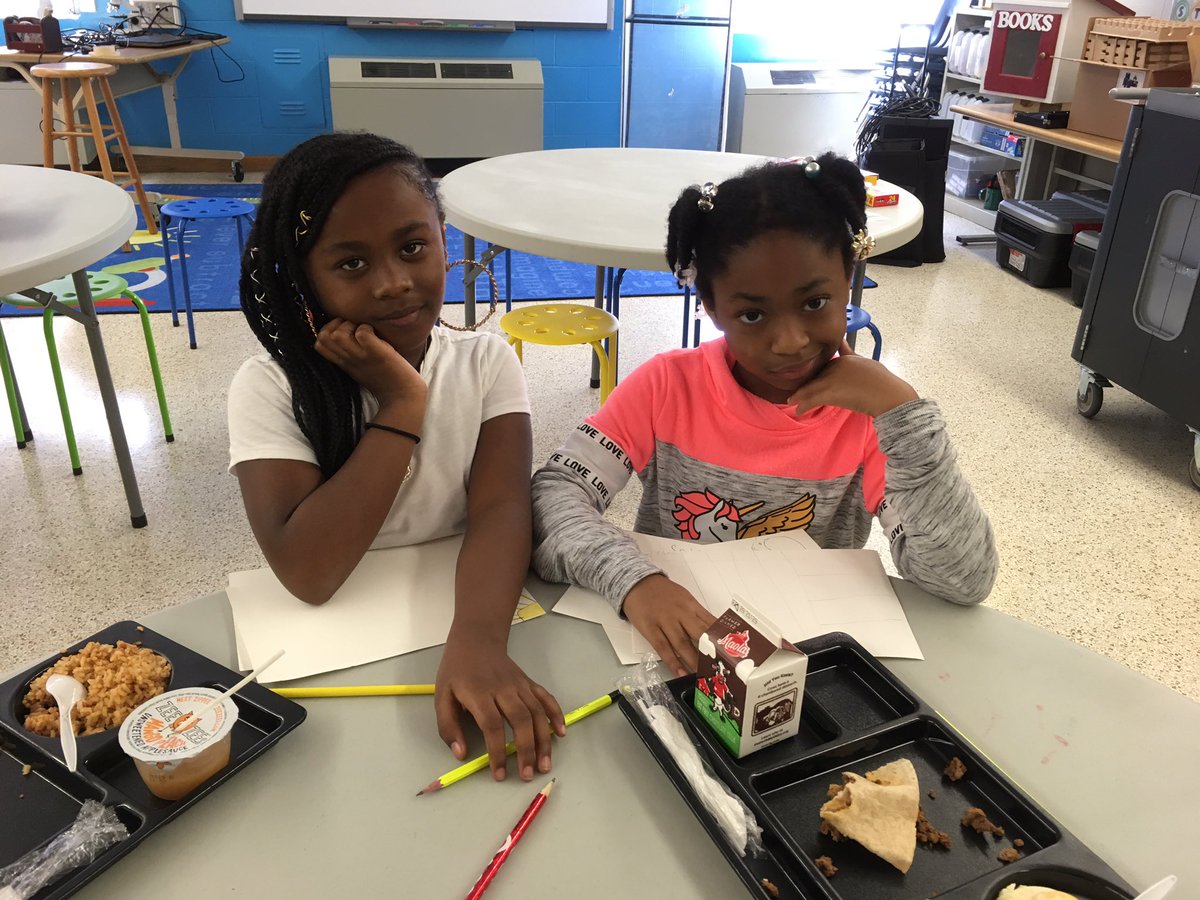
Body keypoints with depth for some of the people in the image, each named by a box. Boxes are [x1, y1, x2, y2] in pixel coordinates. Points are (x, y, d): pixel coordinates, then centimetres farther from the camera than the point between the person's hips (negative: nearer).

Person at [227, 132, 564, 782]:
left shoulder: (487, 363, -3)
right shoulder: (268, 388, -8)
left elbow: (500, 510, -17)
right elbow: (306, 572, -19)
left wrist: (476, 642, -35)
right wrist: (401, 405, -18)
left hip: (460, 617, 1)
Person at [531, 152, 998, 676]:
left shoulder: (870, 413, -8)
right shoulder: (667, 386, -9)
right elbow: (553, 497, -18)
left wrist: (902, 412, -22)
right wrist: (634, 580, -35)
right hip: (673, 651, 0)